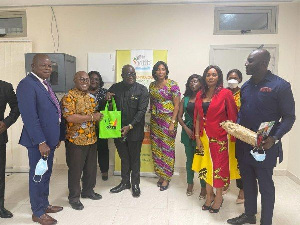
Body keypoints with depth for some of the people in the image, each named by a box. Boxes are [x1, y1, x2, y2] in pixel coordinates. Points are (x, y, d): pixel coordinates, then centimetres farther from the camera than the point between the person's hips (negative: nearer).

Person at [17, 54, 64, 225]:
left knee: (46, 174, 20)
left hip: (49, 139, 9)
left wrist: (58, 137, 14)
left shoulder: (45, 84, 12)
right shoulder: (27, 84, -16)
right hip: (39, 141, -9)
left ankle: (45, 204, 37)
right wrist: (41, 142, -23)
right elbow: (30, 117, -22)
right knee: (38, 175, 6)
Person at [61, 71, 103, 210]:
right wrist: (92, 117, -20)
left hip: (92, 139, 7)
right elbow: (69, 117, -24)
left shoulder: (91, 97, 12)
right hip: (76, 140, -7)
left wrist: (99, 116, 2)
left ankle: (88, 191, 36)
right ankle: (74, 197, 21)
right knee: (75, 169, 5)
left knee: (91, 167, 17)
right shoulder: (69, 97, -12)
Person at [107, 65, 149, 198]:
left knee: (135, 158, 11)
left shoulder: (142, 90, -7)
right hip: (118, 130, 3)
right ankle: (125, 182, 32)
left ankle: (135, 184, 27)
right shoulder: (115, 88, 4)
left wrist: (130, 126, -21)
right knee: (124, 157, 16)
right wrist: (107, 98, -11)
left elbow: (142, 111, -13)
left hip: (135, 130, -3)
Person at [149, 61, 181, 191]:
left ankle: (166, 178, 13)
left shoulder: (173, 85, -7)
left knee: (167, 148, 0)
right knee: (156, 148, 8)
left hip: (168, 120, -5)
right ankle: (160, 175, 23)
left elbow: (176, 105, -9)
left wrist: (172, 123, -15)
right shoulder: (152, 86, 10)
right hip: (155, 121, 5)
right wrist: (151, 121, 10)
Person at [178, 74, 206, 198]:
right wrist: (186, 129, -5)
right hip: (188, 131, 4)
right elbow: (179, 116, 8)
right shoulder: (185, 99, 10)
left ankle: (203, 186, 12)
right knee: (190, 158, 12)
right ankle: (190, 183, 27)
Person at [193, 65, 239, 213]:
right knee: (205, 165, 10)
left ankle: (218, 196, 25)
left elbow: (232, 116, -6)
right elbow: (198, 117, 6)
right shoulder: (200, 95, 7)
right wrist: (197, 137, 2)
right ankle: (209, 195, 29)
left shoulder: (225, 93, -7)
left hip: (220, 137, -4)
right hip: (204, 136, 4)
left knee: (219, 166, 5)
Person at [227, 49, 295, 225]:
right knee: (248, 181, 18)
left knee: (265, 184, 8)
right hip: (243, 144, 6)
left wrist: (274, 138, -24)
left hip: (265, 145, -6)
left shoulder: (280, 85, -12)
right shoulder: (246, 86, 7)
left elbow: (289, 117, -11)